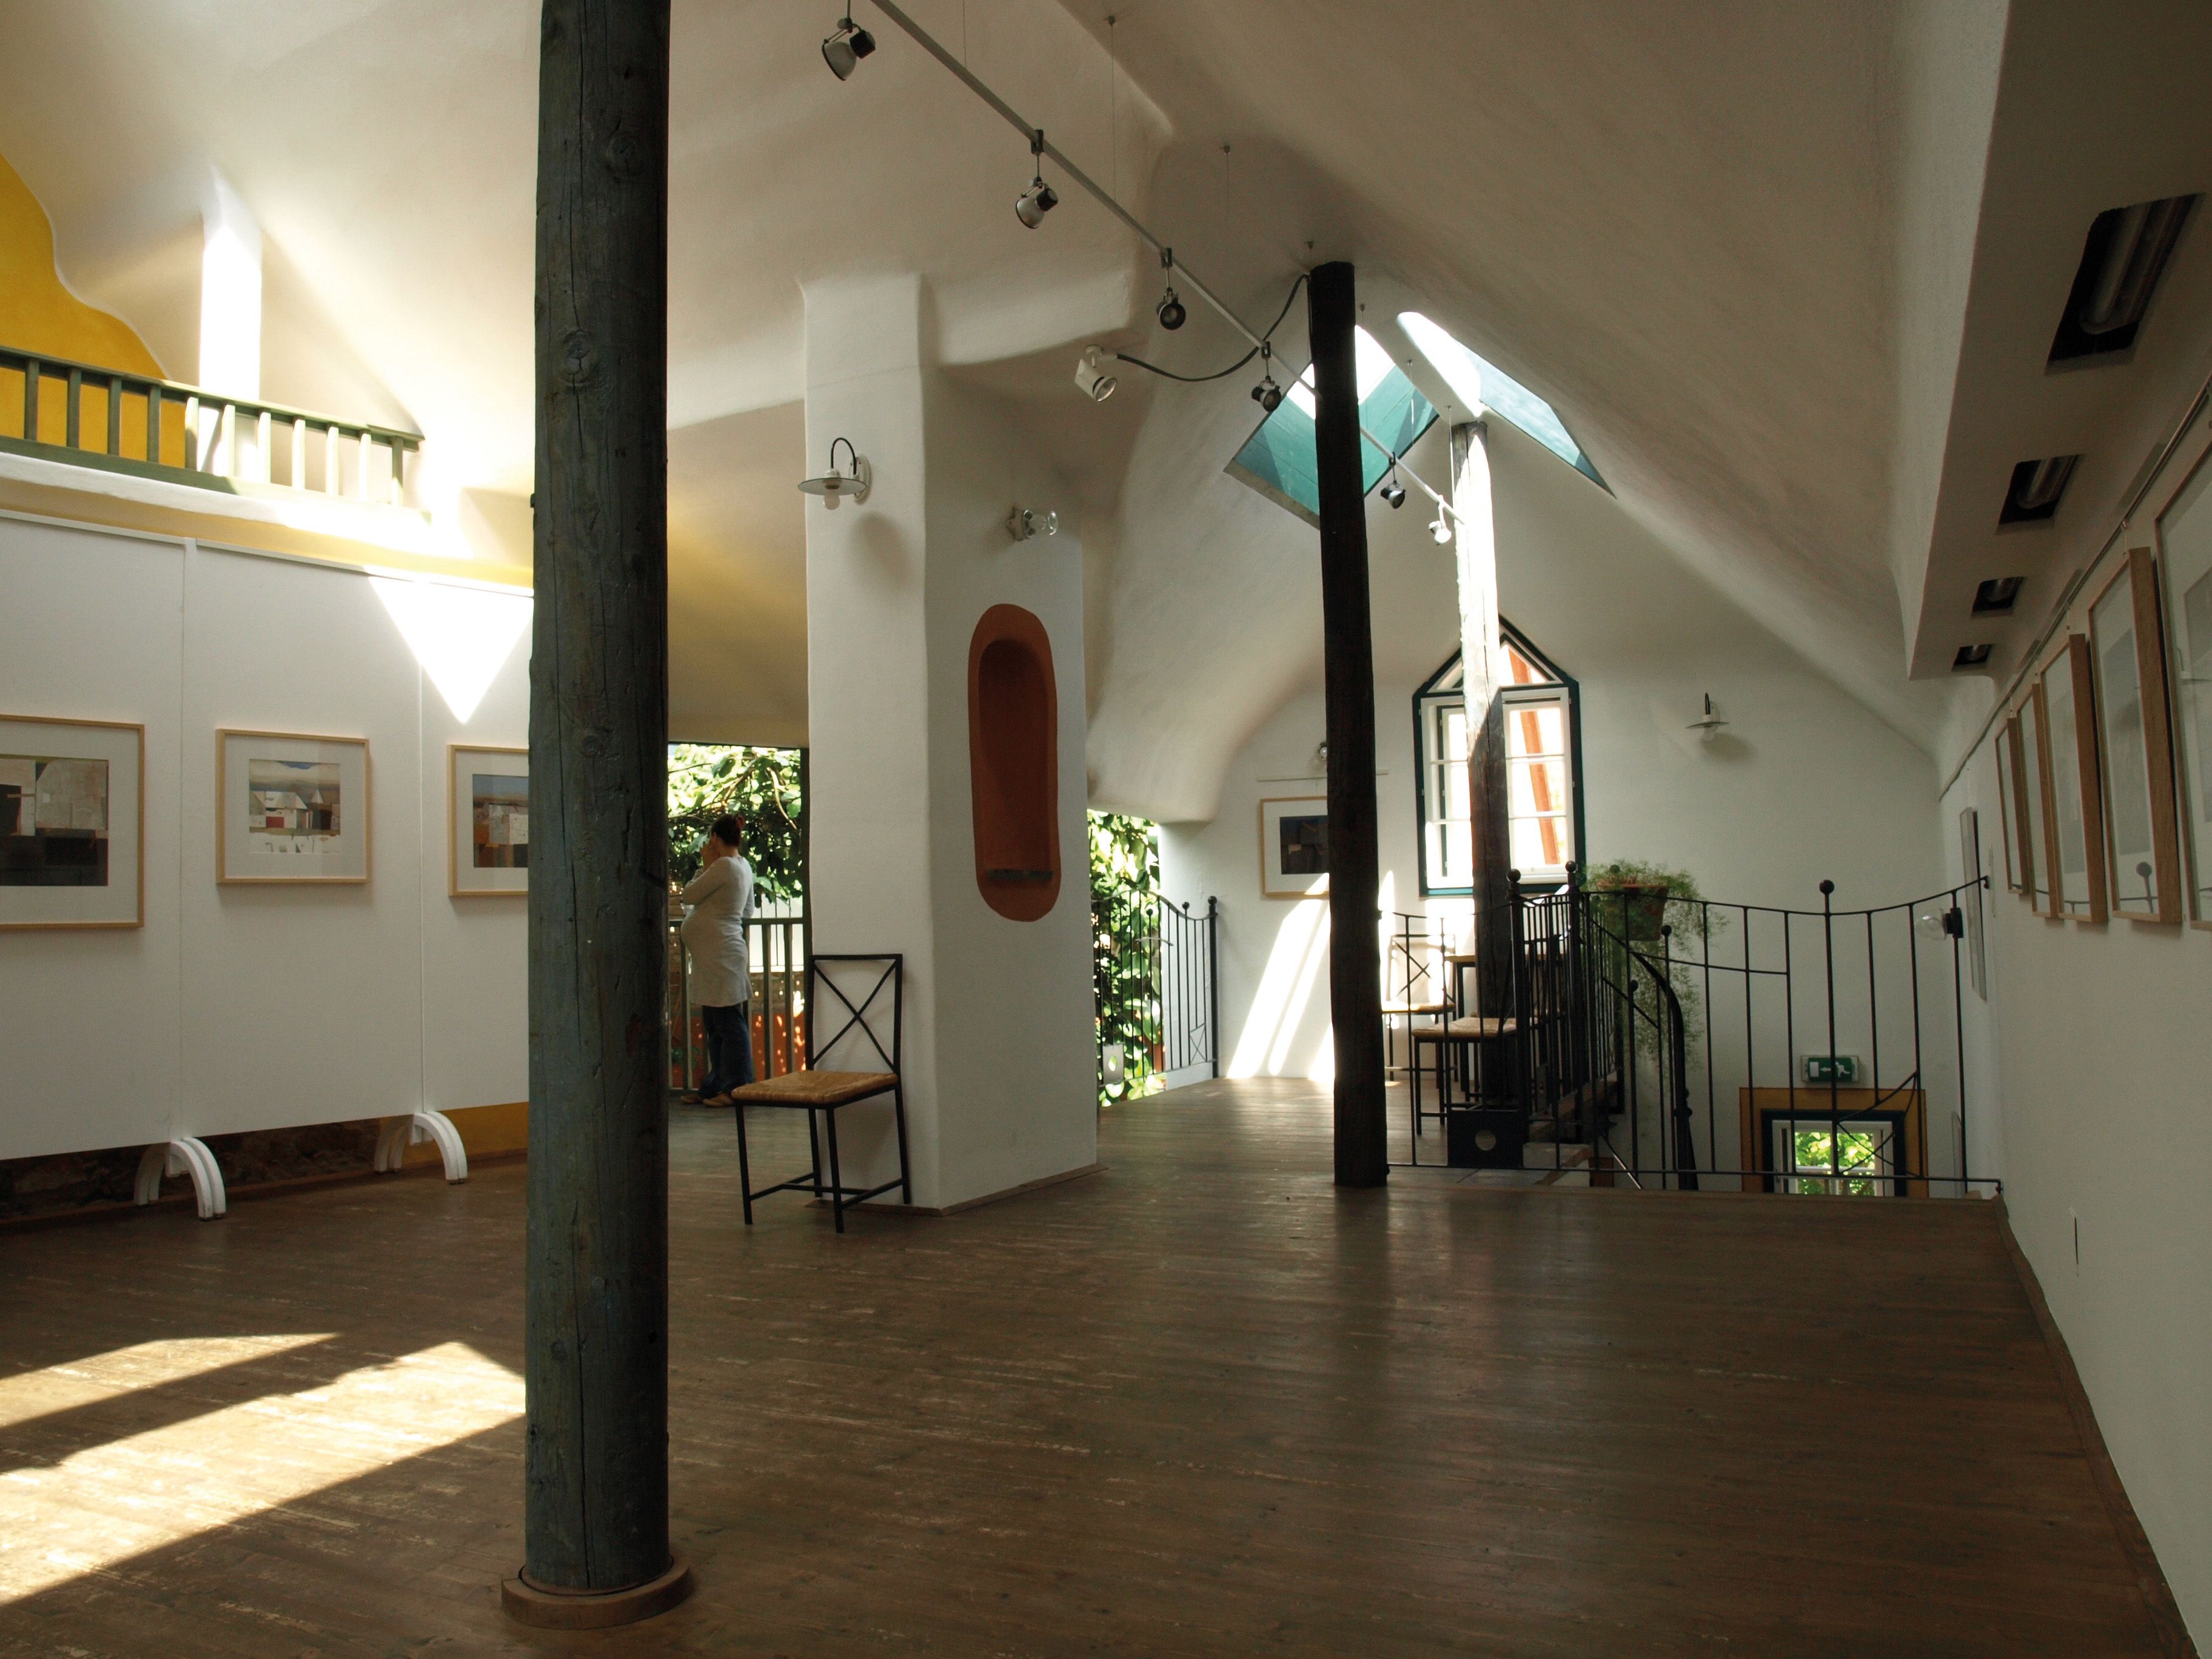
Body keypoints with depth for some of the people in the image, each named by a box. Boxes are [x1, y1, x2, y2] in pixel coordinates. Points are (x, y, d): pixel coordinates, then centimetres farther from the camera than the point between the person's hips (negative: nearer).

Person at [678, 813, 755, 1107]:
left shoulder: (723, 866, -16)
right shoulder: (743, 866, 13)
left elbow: (688, 896, -11)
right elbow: (748, 910, 24)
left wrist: (705, 866, -1)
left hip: (719, 956, -10)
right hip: (717, 957, 10)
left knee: (728, 1023, -5)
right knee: (715, 1025, 14)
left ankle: (737, 1088, -1)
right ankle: (715, 1086, 20)